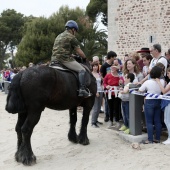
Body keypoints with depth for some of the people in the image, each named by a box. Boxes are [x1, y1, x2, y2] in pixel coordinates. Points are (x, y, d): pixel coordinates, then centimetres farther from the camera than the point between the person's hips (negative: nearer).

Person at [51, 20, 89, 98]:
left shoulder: (58, 36, 26)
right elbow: (79, 52, 0)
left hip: (54, 59, 9)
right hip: (65, 59, -9)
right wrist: (84, 58, 17)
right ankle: (82, 89, -23)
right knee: (82, 70, -11)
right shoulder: (71, 37, -1)